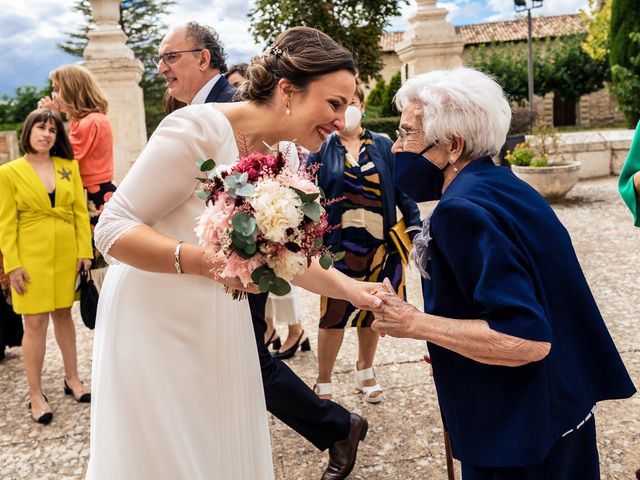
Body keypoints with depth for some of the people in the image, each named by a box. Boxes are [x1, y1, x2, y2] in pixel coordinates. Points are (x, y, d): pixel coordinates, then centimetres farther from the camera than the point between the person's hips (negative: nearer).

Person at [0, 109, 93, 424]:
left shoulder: (69, 167, 6)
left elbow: (81, 212, 5)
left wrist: (85, 251, -1)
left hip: (67, 254, 3)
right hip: (31, 257, -3)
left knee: (63, 315, 14)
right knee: (35, 323, 0)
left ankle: (72, 379, 28)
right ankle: (36, 396, 11)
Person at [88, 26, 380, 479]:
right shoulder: (199, 128, -21)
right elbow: (112, 229, -21)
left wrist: (352, 289, -3)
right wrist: (207, 260, -35)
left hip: (218, 327, 6)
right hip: (156, 324, -6)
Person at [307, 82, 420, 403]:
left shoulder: (383, 145, 6)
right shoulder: (322, 148, 1)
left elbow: (402, 190, 4)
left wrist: (416, 228, -7)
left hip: (380, 243, 2)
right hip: (340, 244, -2)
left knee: (372, 311, 14)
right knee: (334, 314, 2)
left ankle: (365, 372, 38)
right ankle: (323, 384, 21)